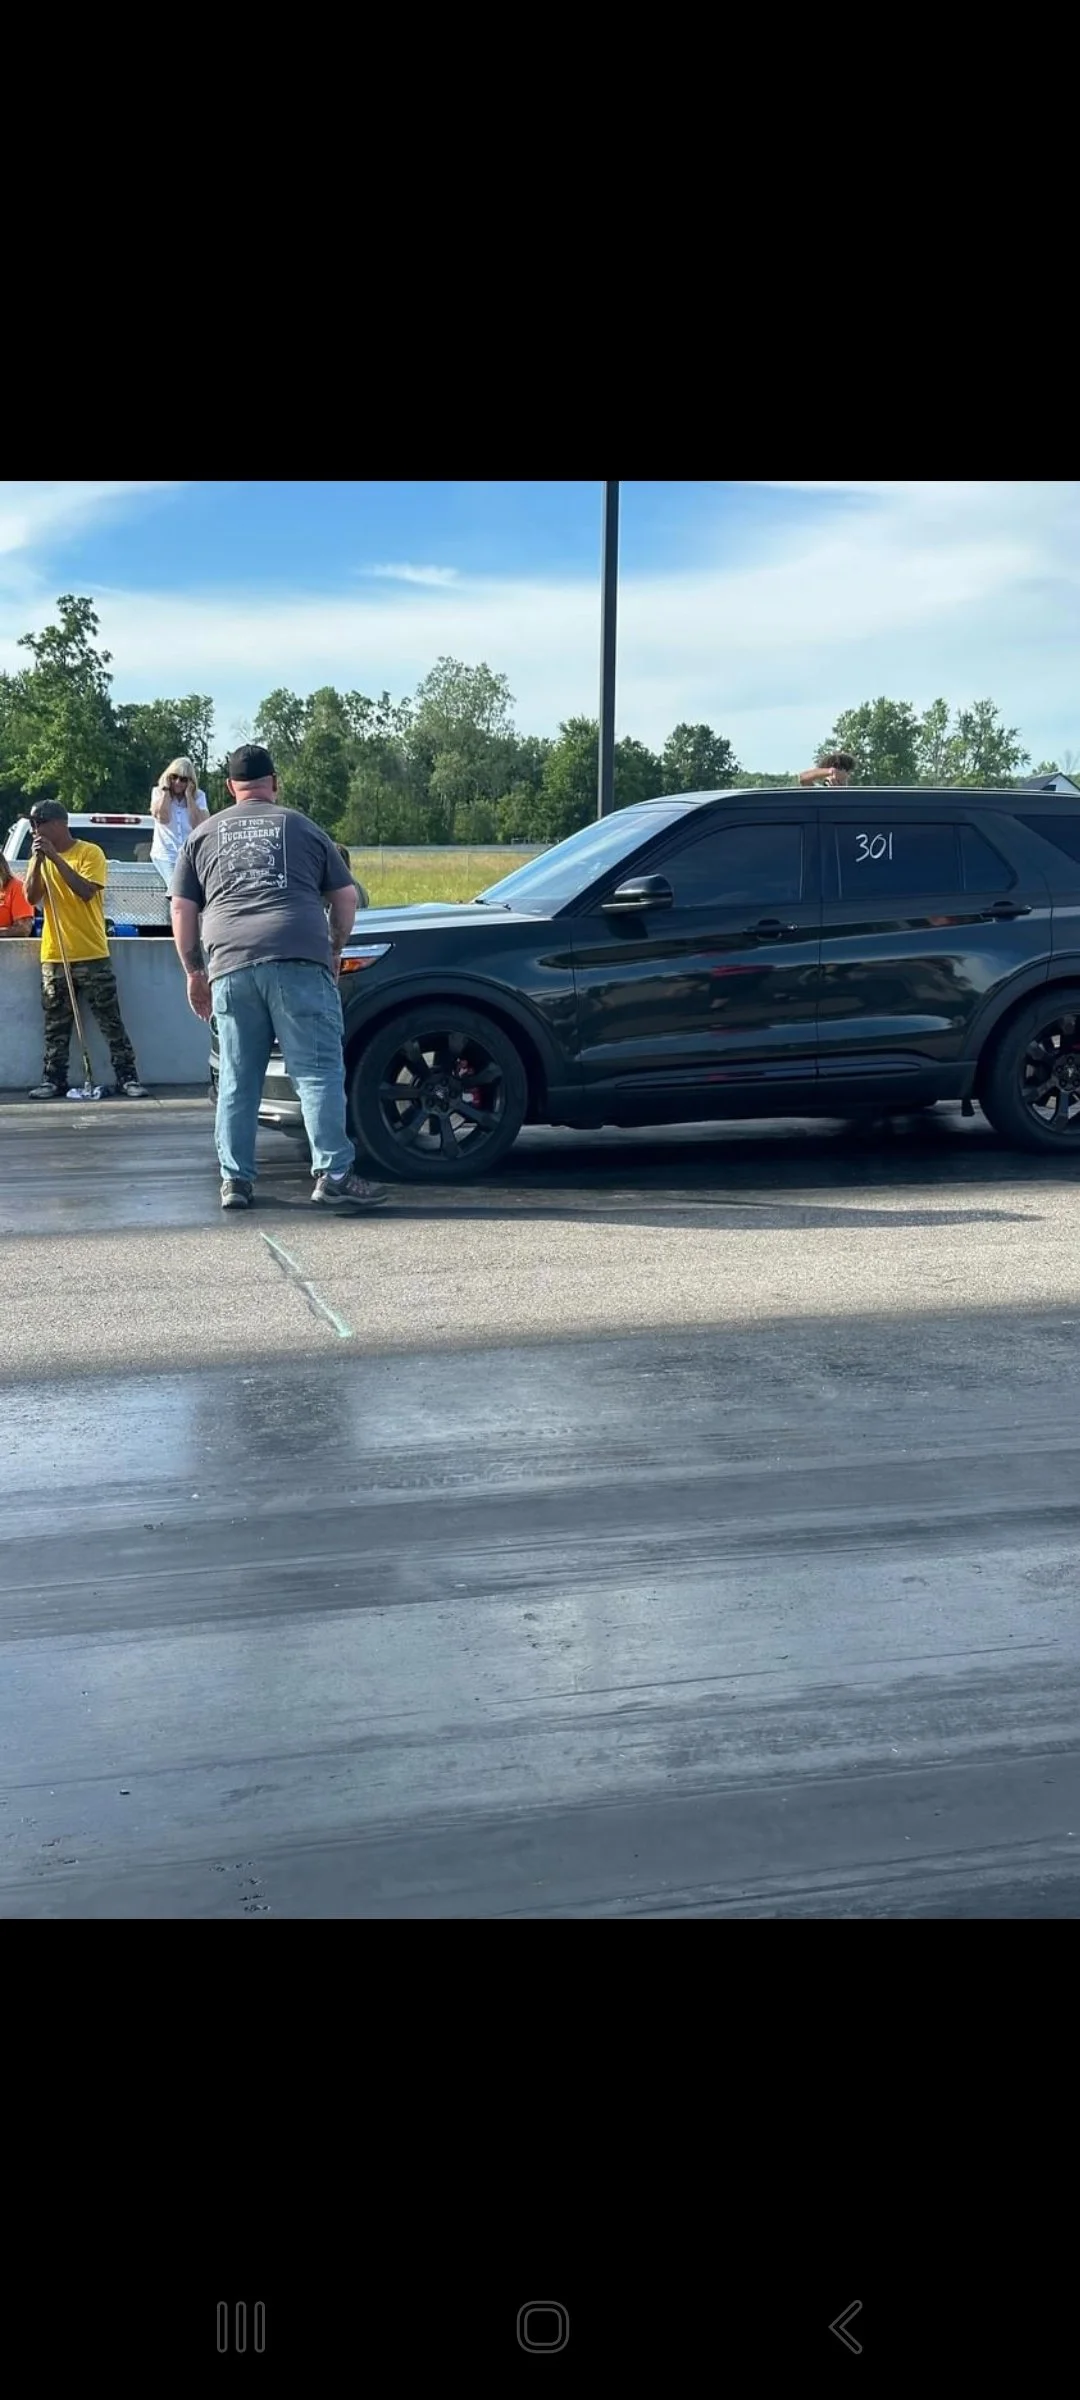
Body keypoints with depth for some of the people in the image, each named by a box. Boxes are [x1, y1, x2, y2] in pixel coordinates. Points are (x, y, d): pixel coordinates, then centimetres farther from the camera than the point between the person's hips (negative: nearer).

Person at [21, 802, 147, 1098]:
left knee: (111, 1021, -1)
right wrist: (37, 860, -12)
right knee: (56, 1026, 7)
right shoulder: (41, 857, 11)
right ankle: (54, 1080, 12)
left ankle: (127, 1077, 2)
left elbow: (85, 891, -19)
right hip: (54, 957, 4)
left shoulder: (90, 852, -4)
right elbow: (32, 898, -1)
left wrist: (55, 857, -20)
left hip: (92, 955, -4)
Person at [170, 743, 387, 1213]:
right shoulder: (303, 828, 18)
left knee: (237, 1080, 9)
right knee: (319, 1071, -5)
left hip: (230, 964, 2)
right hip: (298, 959, -2)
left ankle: (235, 1180, 10)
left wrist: (194, 971, 25)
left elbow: (182, 913, 17)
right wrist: (335, 949, 31)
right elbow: (346, 898, 18)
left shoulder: (203, 835, 20)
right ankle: (333, 1174, -13)